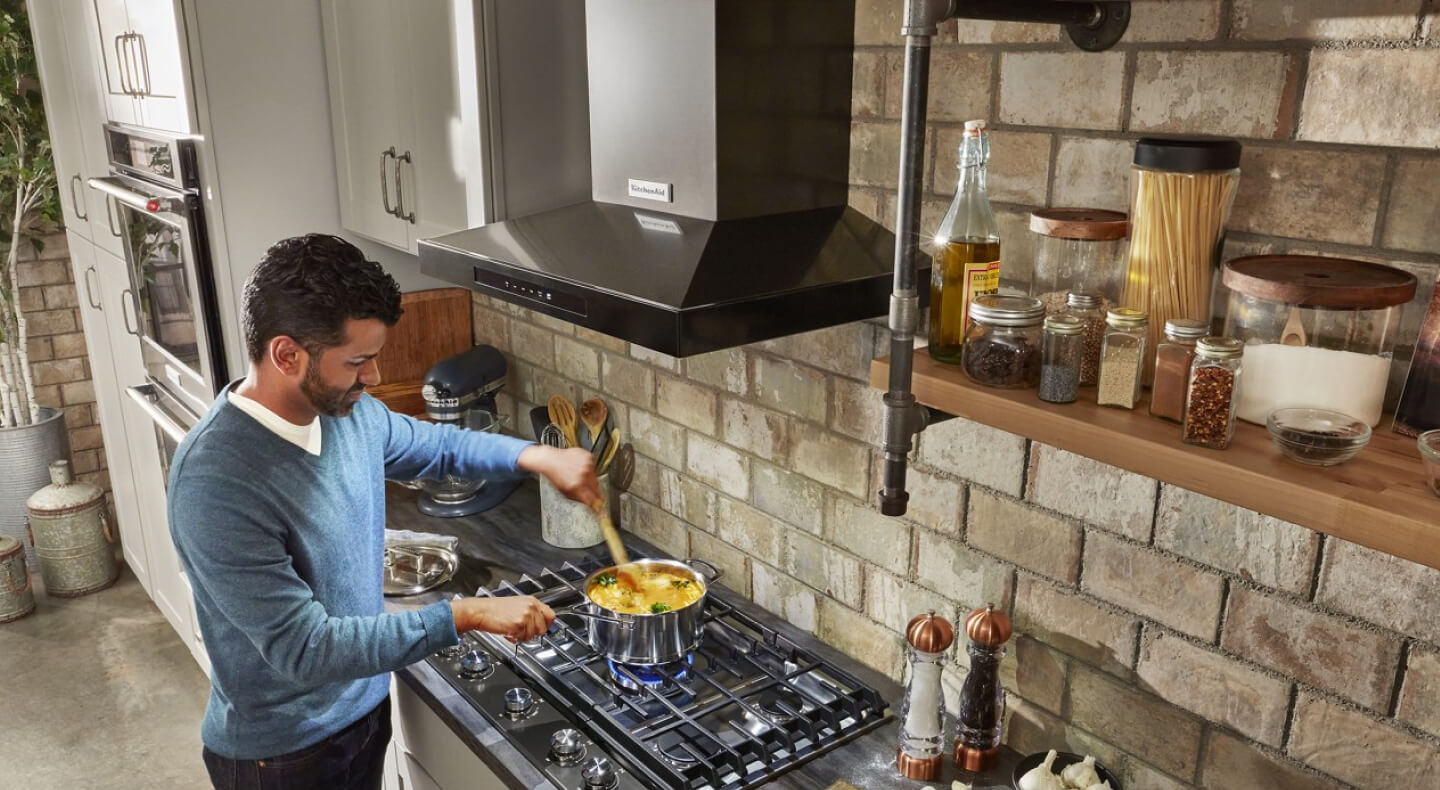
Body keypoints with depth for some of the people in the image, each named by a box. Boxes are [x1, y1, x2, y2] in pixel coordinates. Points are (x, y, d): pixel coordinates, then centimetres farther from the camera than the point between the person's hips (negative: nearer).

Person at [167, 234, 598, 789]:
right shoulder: (215, 482, -31)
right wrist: (466, 615, -30)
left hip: (364, 707, 6)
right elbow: (302, 648, -31)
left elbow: (436, 445, 11)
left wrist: (537, 457, -5)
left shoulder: (348, 411, -9)